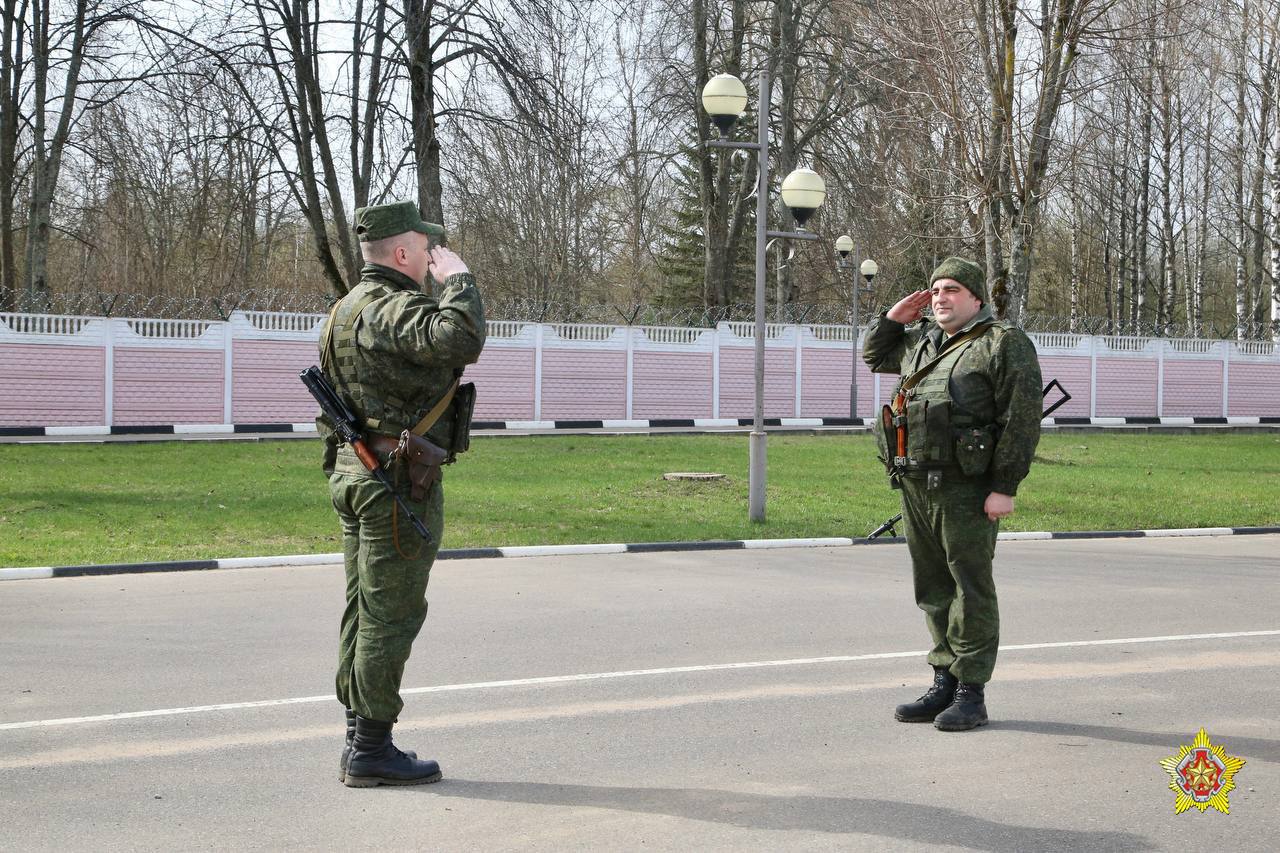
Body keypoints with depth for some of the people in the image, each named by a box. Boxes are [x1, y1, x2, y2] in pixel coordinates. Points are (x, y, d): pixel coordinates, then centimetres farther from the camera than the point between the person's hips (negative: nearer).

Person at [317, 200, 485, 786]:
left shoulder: (347, 310, 16)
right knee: (391, 613, -5)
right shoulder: (395, 308, -16)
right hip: (399, 479, -10)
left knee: (364, 608, 13)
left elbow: (328, 405, 22)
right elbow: (460, 341, -35)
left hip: (352, 471, 10)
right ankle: (371, 752, -1)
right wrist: (458, 278, -19)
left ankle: (359, 741, 19)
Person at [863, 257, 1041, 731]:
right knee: (932, 589, 11)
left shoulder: (1004, 344, -4)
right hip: (915, 483, 7)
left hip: (965, 488, -7)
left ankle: (972, 695, 0)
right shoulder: (920, 342, 19)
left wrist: (1004, 487, -17)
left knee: (971, 587, -4)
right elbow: (874, 357, 38)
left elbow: (1022, 419, -11)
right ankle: (945, 683, 19)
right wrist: (893, 318, 18)